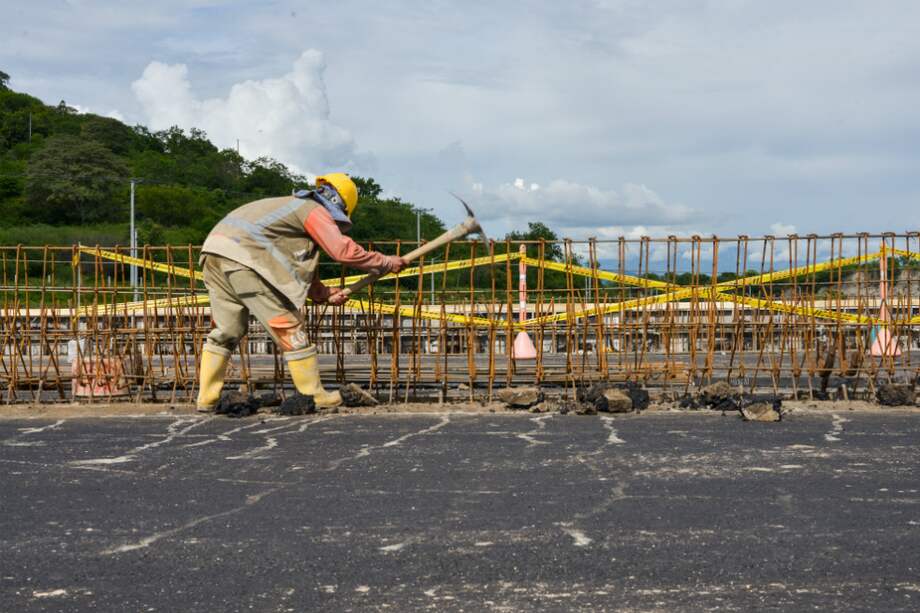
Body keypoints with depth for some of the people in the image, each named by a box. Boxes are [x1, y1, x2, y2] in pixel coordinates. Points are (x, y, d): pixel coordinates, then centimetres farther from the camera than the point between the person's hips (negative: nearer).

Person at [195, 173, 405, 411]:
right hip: (242, 257, -9)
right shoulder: (315, 211, 3)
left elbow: (301, 271, 29)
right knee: (289, 327, 0)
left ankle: (206, 399, 16)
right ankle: (315, 396, 7)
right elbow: (344, 250, -7)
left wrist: (325, 293, 17)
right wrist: (387, 263, 4)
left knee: (227, 330, 17)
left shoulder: (295, 206, 32)